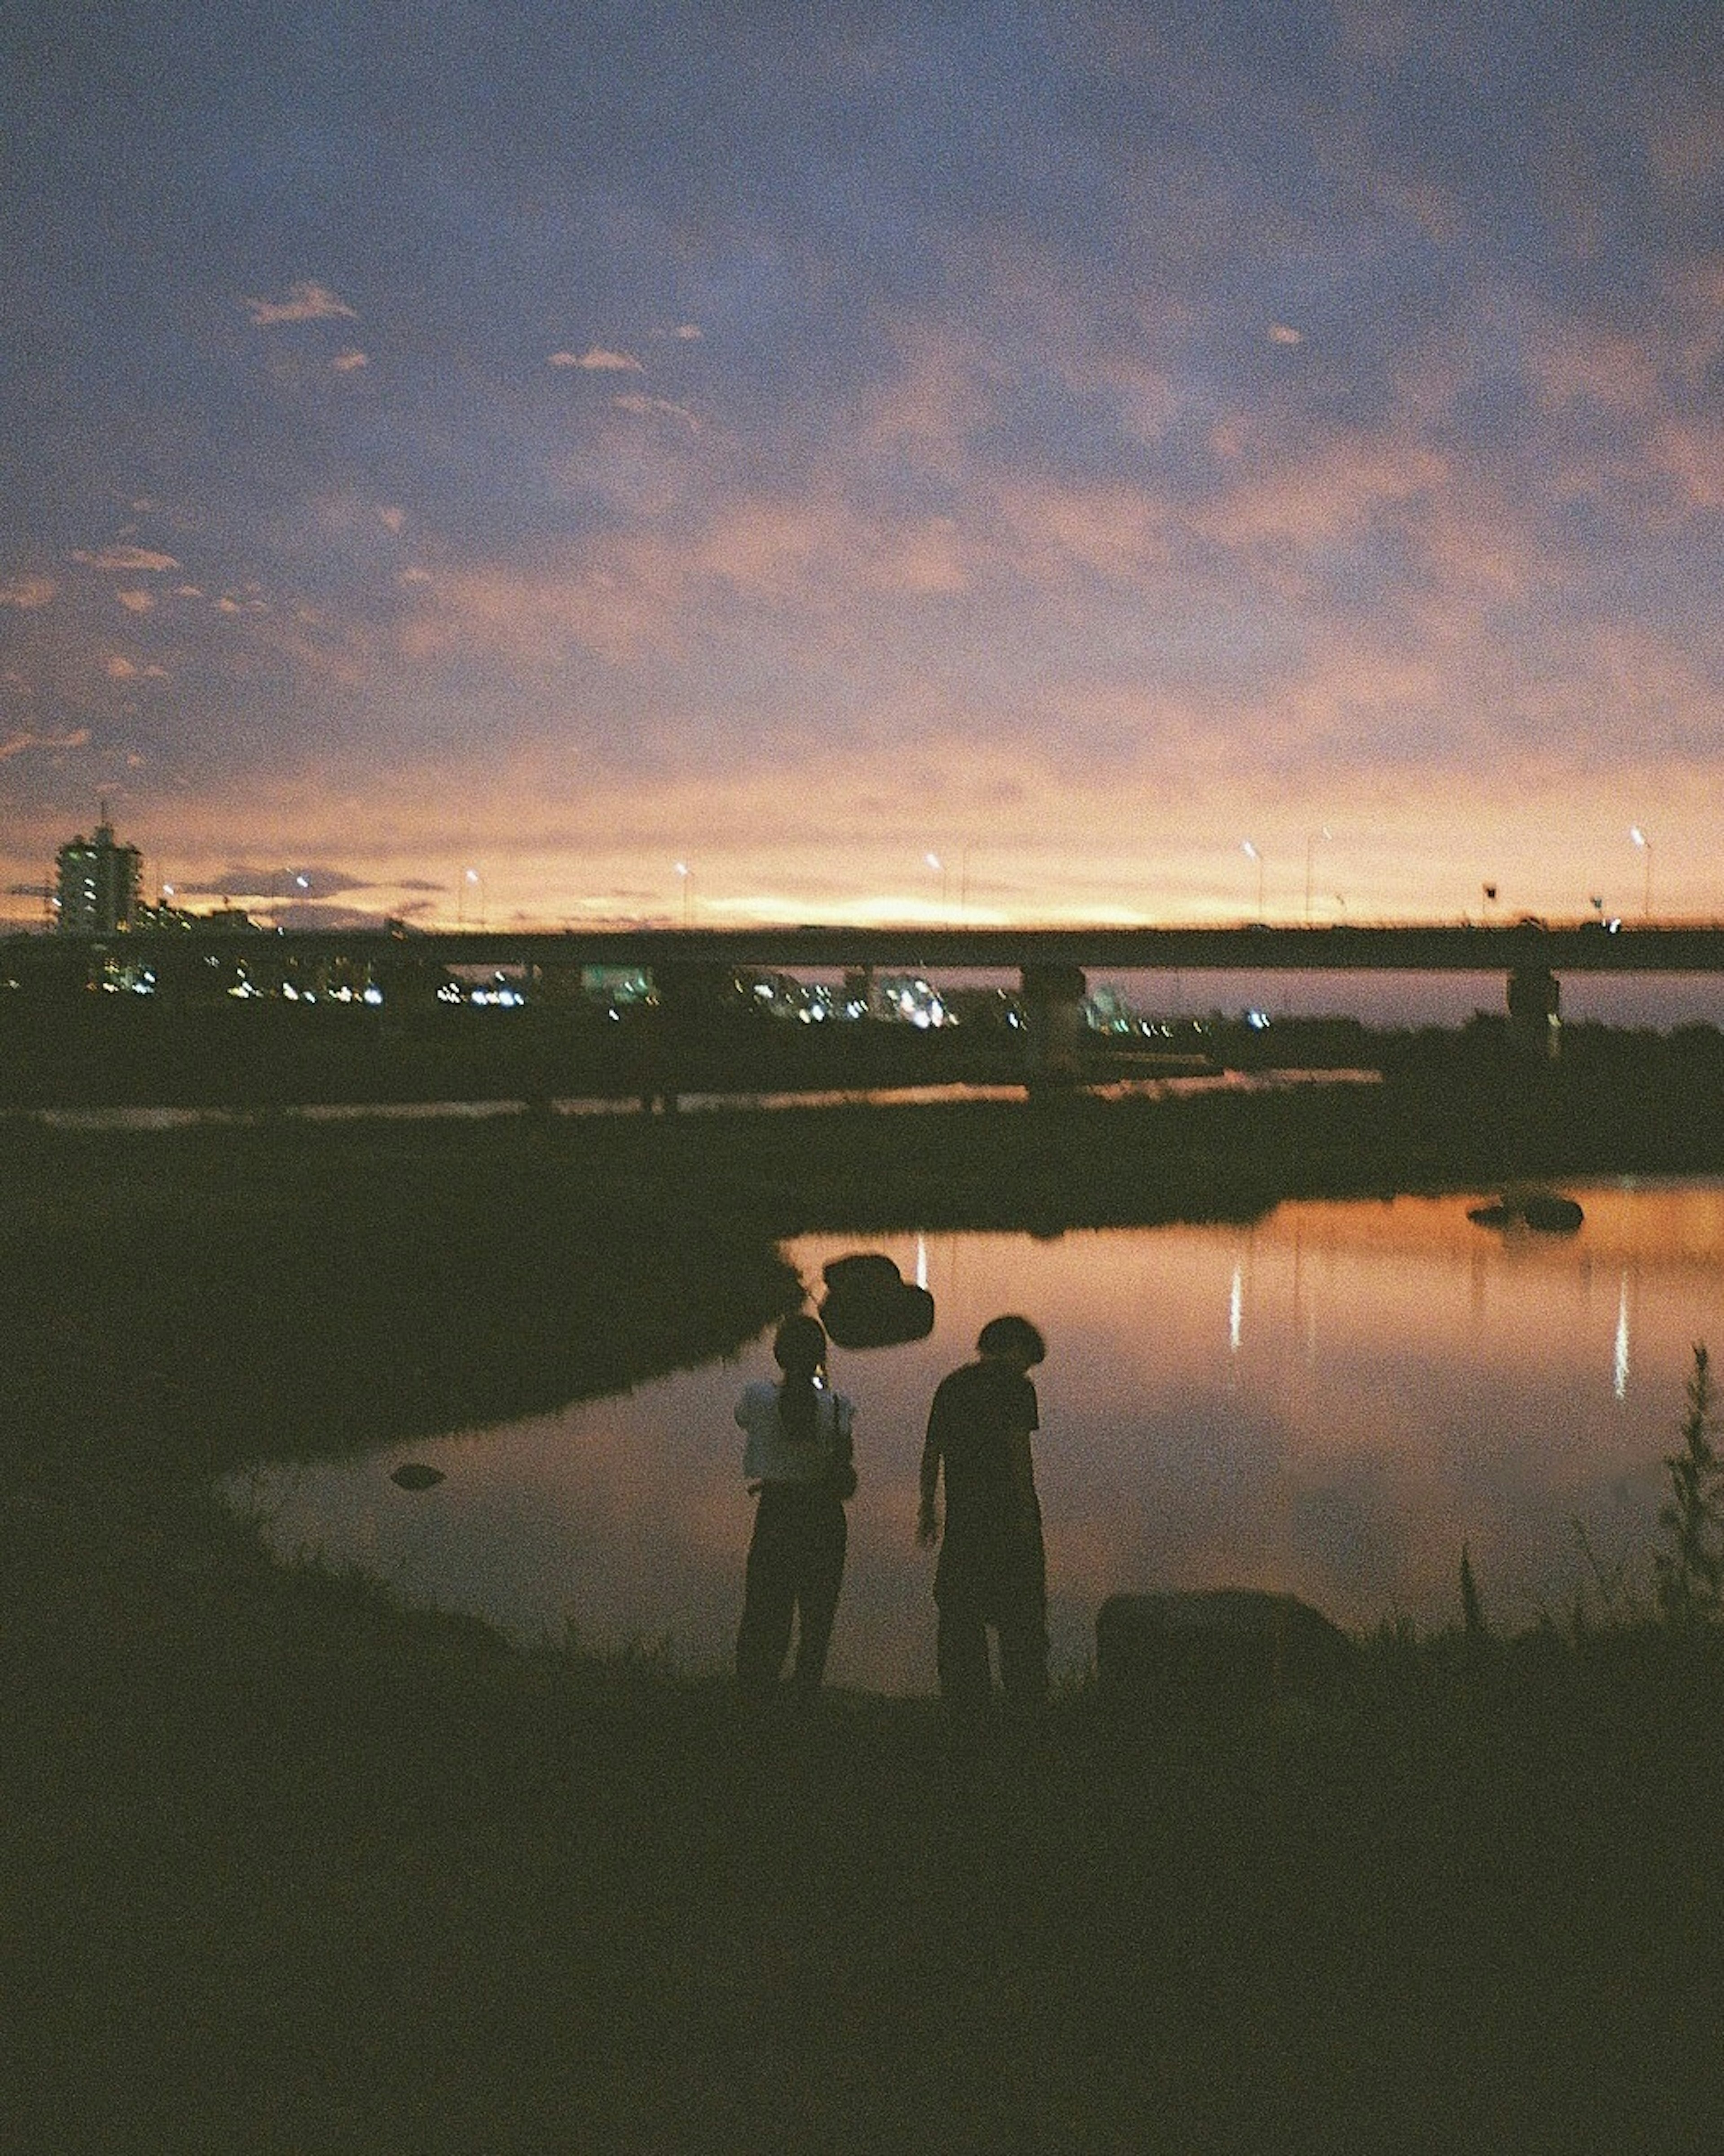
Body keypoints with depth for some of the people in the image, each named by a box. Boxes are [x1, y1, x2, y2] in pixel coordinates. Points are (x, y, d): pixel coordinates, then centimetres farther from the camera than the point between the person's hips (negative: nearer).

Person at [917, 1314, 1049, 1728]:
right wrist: (1027, 1509, -13)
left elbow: (932, 1452, 13)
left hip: (962, 1513, 5)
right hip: (1008, 1510, -4)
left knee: (960, 1614, 8)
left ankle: (968, 1709, 8)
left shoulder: (951, 1385, 13)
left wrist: (927, 1508, 18)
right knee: (1021, 1614, 5)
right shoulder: (1015, 1386, -4)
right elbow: (1018, 1449, -13)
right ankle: (1024, 1705, 6)